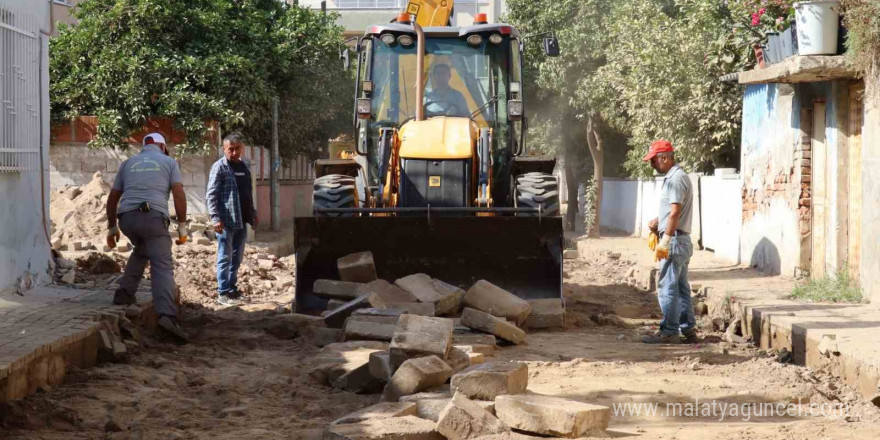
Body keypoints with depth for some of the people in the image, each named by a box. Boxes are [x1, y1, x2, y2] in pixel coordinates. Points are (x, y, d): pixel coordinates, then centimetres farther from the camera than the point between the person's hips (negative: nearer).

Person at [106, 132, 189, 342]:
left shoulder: (128, 164, 24)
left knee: (141, 251, 33)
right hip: (153, 215, -4)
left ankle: (125, 293, 22)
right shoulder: (168, 162, 15)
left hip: (127, 217, 4)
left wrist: (111, 228, 30)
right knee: (162, 266, -8)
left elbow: (112, 198, 22)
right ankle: (167, 315, -27)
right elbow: (179, 194, 1)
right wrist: (182, 226, 3)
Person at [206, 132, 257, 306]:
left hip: (241, 221, 7)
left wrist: (253, 213, 20)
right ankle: (223, 293, 1)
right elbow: (211, 195, -13)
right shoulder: (219, 167, -9)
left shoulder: (244, 166, 14)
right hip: (226, 221, -7)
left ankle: (232, 288, 21)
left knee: (237, 258, 13)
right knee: (225, 258, -3)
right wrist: (216, 218, -20)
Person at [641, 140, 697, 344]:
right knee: (681, 287, 13)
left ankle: (669, 332, -6)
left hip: (675, 241, -11)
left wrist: (665, 240, -24)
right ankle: (688, 329, 16)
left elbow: (675, 212, -22)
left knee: (667, 287, -8)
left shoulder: (676, 178, -15)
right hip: (681, 241, 11)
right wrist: (658, 221, 13)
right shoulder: (675, 177, 18)